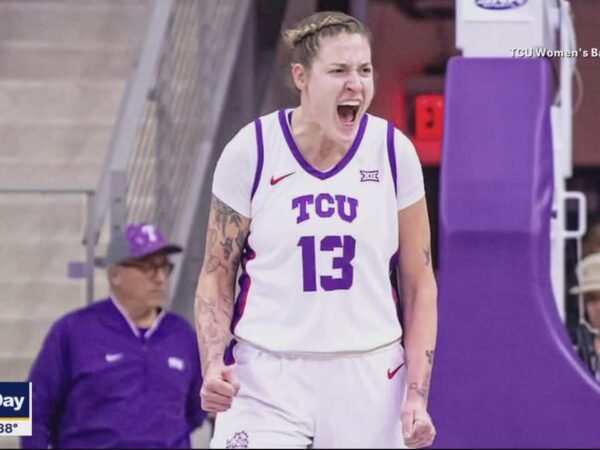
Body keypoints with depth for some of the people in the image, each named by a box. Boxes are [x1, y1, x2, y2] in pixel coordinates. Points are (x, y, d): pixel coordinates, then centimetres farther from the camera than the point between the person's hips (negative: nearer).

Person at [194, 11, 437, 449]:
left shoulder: (394, 152, 0)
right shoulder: (251, 151, -4)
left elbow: (419, 284, 6)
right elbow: (217, 275, 4)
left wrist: (418, 393, -1)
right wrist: (213, 364, -12)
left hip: (370, 379, 2)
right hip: (267, 380, -2)